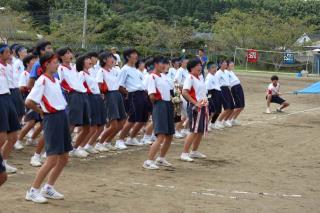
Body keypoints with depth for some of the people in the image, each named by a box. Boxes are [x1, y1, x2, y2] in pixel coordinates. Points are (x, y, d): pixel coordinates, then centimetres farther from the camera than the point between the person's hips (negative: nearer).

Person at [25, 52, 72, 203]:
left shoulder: (55, 80, 12)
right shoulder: (42, 81, -14)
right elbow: (29, 102, -21)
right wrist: (41, 111, -5)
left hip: (62, 117, 9)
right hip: (52, 119, -9)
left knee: (63, 158, 11)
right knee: (52, 160, -10)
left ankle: (48, 188, 22)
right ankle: (33, 191, -1)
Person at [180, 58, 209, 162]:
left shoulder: (201, 77, 14)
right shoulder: (190, 78, -12)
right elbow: (184, 92, -22)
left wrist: (206, 102, 12)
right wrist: (195, 103, -22)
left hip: (203, 106, 9)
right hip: (195, 107, -9)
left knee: (201, 131, 13)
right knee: (194, 131, -11)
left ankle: (194, 151, 26)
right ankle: (184, 153, -7)